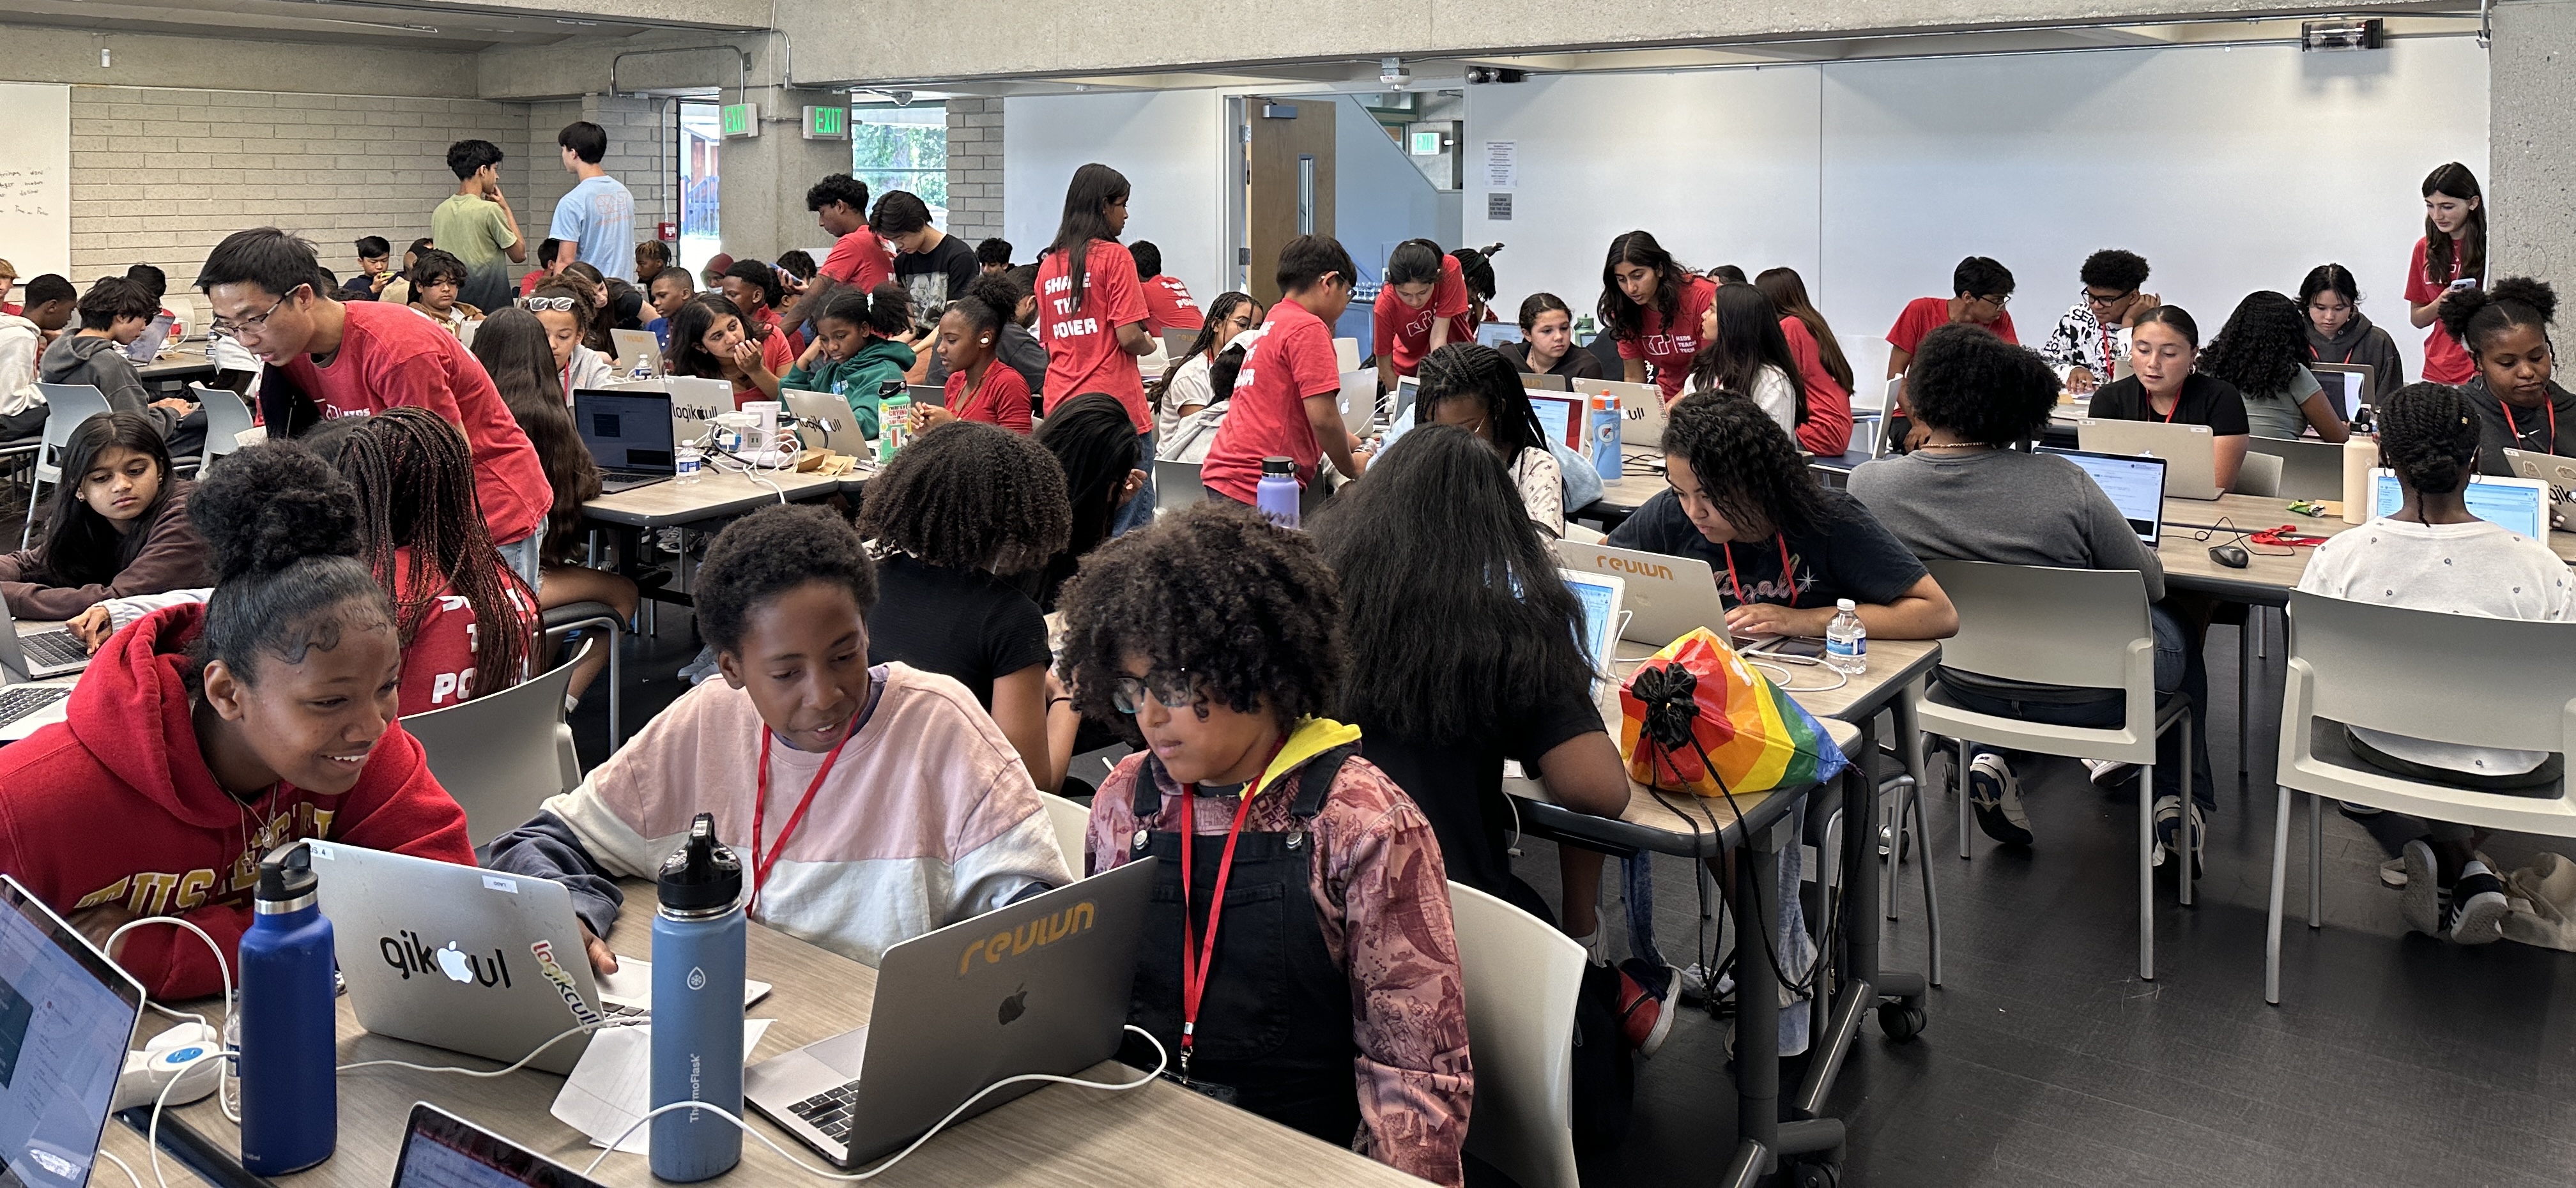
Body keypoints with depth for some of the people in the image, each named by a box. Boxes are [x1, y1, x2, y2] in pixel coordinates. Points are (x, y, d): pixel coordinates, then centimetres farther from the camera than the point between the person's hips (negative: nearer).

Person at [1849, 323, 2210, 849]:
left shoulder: (1867, 485, -16)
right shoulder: (2063, 484, -23)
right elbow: (2150, 584, -7)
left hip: (1965, 688, 2)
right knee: (2175, 626, 31)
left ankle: (1999, 761, 21)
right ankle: (2179, 800, 33)